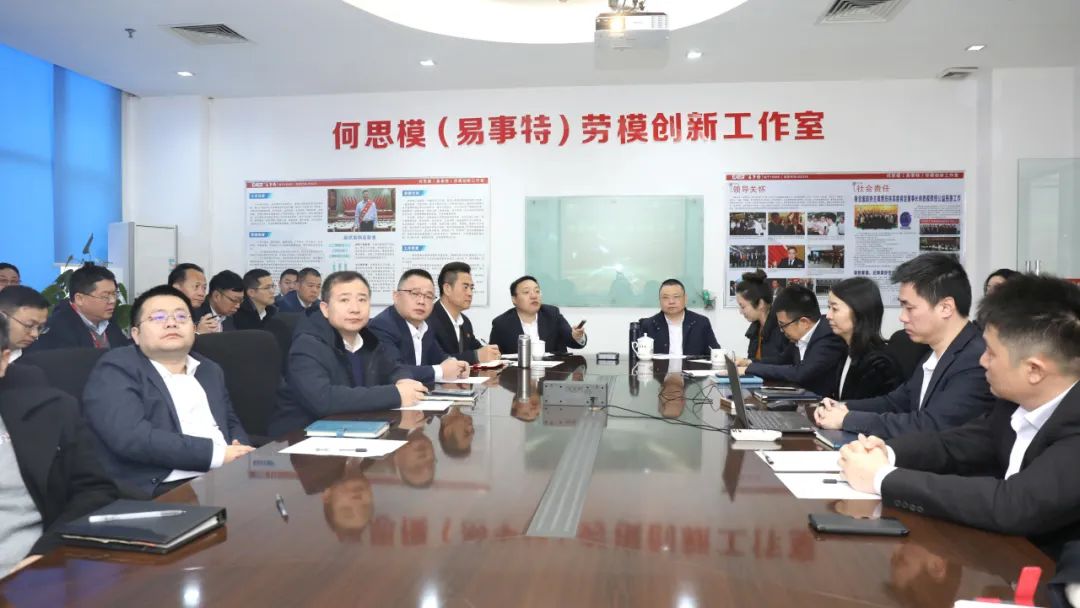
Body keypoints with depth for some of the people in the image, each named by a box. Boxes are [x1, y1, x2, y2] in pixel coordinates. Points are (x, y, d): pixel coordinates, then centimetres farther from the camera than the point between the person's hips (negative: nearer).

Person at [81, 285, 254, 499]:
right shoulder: (116, 370, -1)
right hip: (162, 491, -6)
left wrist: (241, 453, -1)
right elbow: (132, 437, -15)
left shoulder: (210, 370, 20)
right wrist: (217, 453, -18)